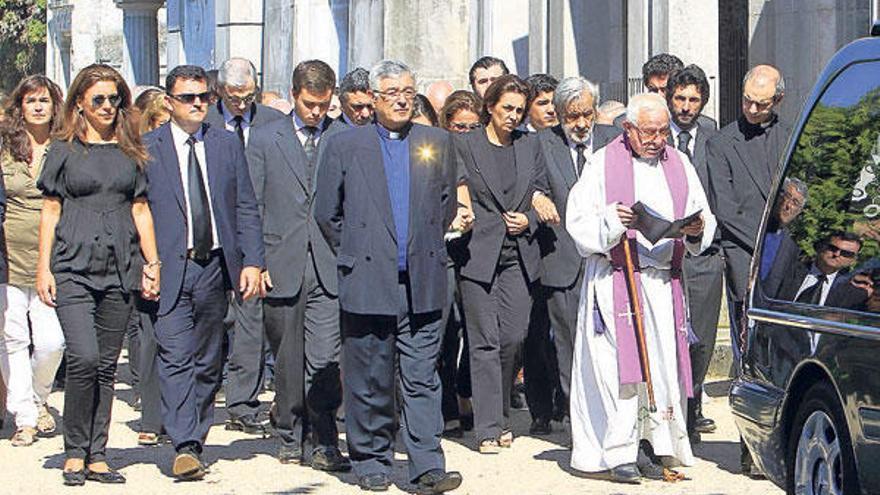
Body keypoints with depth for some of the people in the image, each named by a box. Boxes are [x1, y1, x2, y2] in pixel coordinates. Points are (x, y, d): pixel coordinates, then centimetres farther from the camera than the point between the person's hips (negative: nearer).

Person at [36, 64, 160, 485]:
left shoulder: (130, 151, 12)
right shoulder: (64, 150, 4)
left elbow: (140, 209, 14)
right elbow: (50, 211, 4)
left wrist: (152, 263, 8)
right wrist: (43, 268, -2)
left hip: (120, 268, 3)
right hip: (73, 267, -3)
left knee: (107, 365, 5)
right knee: (84, 357, -16)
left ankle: (96, 456, 12)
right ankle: (74, 451, -1)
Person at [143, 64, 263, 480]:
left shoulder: (227, 145, 11)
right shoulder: (146, 148, 1)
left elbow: (245, 208, 10)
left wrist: (252, 261, 1)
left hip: (215, 264, 3)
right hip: (168, 269, -3)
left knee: (207, 361, 9)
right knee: (176, 357, -12)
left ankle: (196, 440, 20)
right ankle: (184, 447, -16)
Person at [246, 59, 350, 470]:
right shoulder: (265, 139, 8)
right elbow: (251, 206, 6)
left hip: (331, 267, -1)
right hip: (281, 266, 1)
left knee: (325, 360, -8)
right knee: (287, 360, 8)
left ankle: (323, 443, -2)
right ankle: (290, 438, 21)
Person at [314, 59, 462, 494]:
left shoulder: (436, 143, 11)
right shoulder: (343, 146, 4)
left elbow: (447, 205, 18)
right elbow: (327, 213, 7)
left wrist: (425, 251, 13)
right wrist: (353, 256, 7)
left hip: (422, 286, 2)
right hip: (367, 284, -1)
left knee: (423, 381, 0)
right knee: (369, 381, 4)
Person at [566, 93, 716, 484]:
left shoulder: (679, 165, 14)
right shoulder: (602, 164, 3)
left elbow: (703, 221, 11)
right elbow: (578, 221, -2)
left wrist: (696, 229, -11)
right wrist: (612, 220, -19)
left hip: (664, 281, 4)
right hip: (614, 279, -4)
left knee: (663, 362, 0)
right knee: (617, 362, -8)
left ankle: (652, 445, 7)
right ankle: (617, 452, -5)